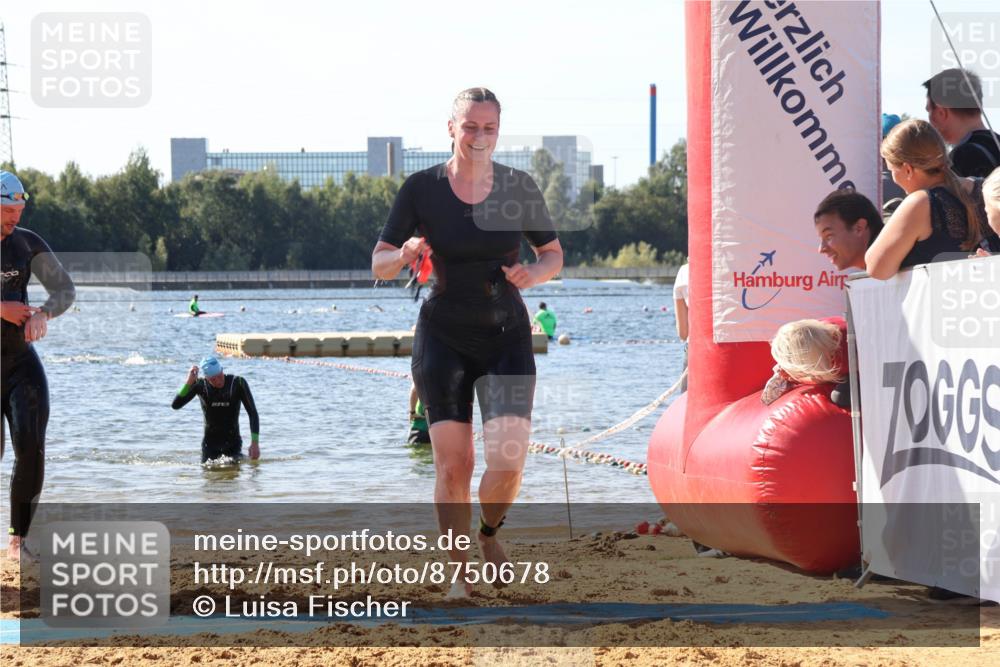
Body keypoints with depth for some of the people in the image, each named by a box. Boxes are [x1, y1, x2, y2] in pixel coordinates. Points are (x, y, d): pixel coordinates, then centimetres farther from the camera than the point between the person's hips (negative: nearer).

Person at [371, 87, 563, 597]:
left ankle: (489, 534, 20)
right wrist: (405, 255, -23)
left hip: (507, 335, 1)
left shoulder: (519, 188, -2)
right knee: (453, 463, -6)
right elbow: (379, 265, -1)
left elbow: (554, 254, 9)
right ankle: (461, 573, 12)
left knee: (509, 461, -12)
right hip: (443, 338, -1)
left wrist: (533, 273, -13)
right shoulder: (422, 188, -5)